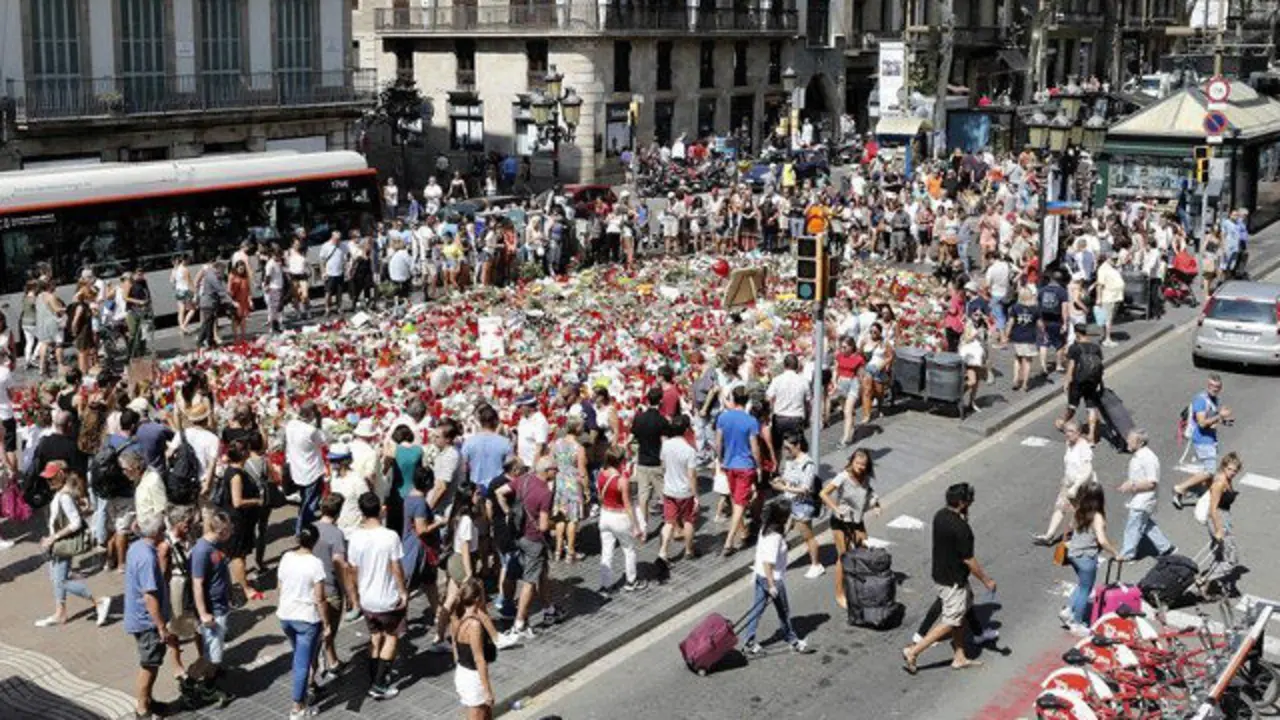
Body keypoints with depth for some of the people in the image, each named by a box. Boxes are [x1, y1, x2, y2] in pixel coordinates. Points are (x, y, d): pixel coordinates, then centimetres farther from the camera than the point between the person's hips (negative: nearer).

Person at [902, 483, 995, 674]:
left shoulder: (940, 515, -2)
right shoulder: (960, 528, -28)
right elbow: (969, 560, -21)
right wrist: (986, 580, -9)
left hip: (941, 572, 9)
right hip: (953, 580, -9)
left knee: (960, 615, 21)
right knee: (950, 622, 3)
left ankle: (959, 658, 31)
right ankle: (913, 652, 3)